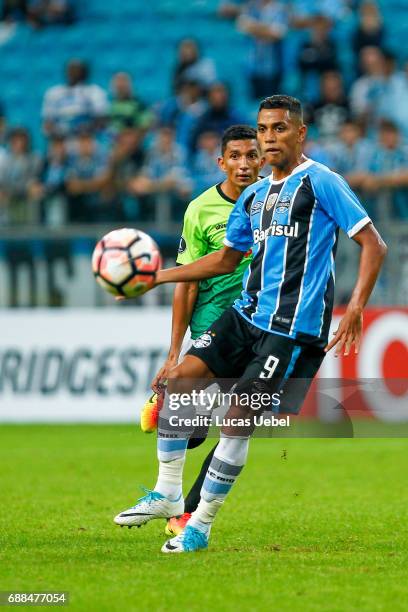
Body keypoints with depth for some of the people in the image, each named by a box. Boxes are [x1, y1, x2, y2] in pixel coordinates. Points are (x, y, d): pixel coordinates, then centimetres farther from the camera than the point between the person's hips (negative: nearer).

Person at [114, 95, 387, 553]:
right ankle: (167, 493, 8)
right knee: (179, 380, -2)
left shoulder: (320, 182, -7)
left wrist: (355, 308, -20)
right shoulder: (253, 196, 16)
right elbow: (227, 259, 27)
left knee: (239, 417, -9)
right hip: (246, 314, 8)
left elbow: (373, 245, -9)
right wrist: (158, 275, 20)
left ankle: (201, 525, 2)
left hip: (292, 327, -8)